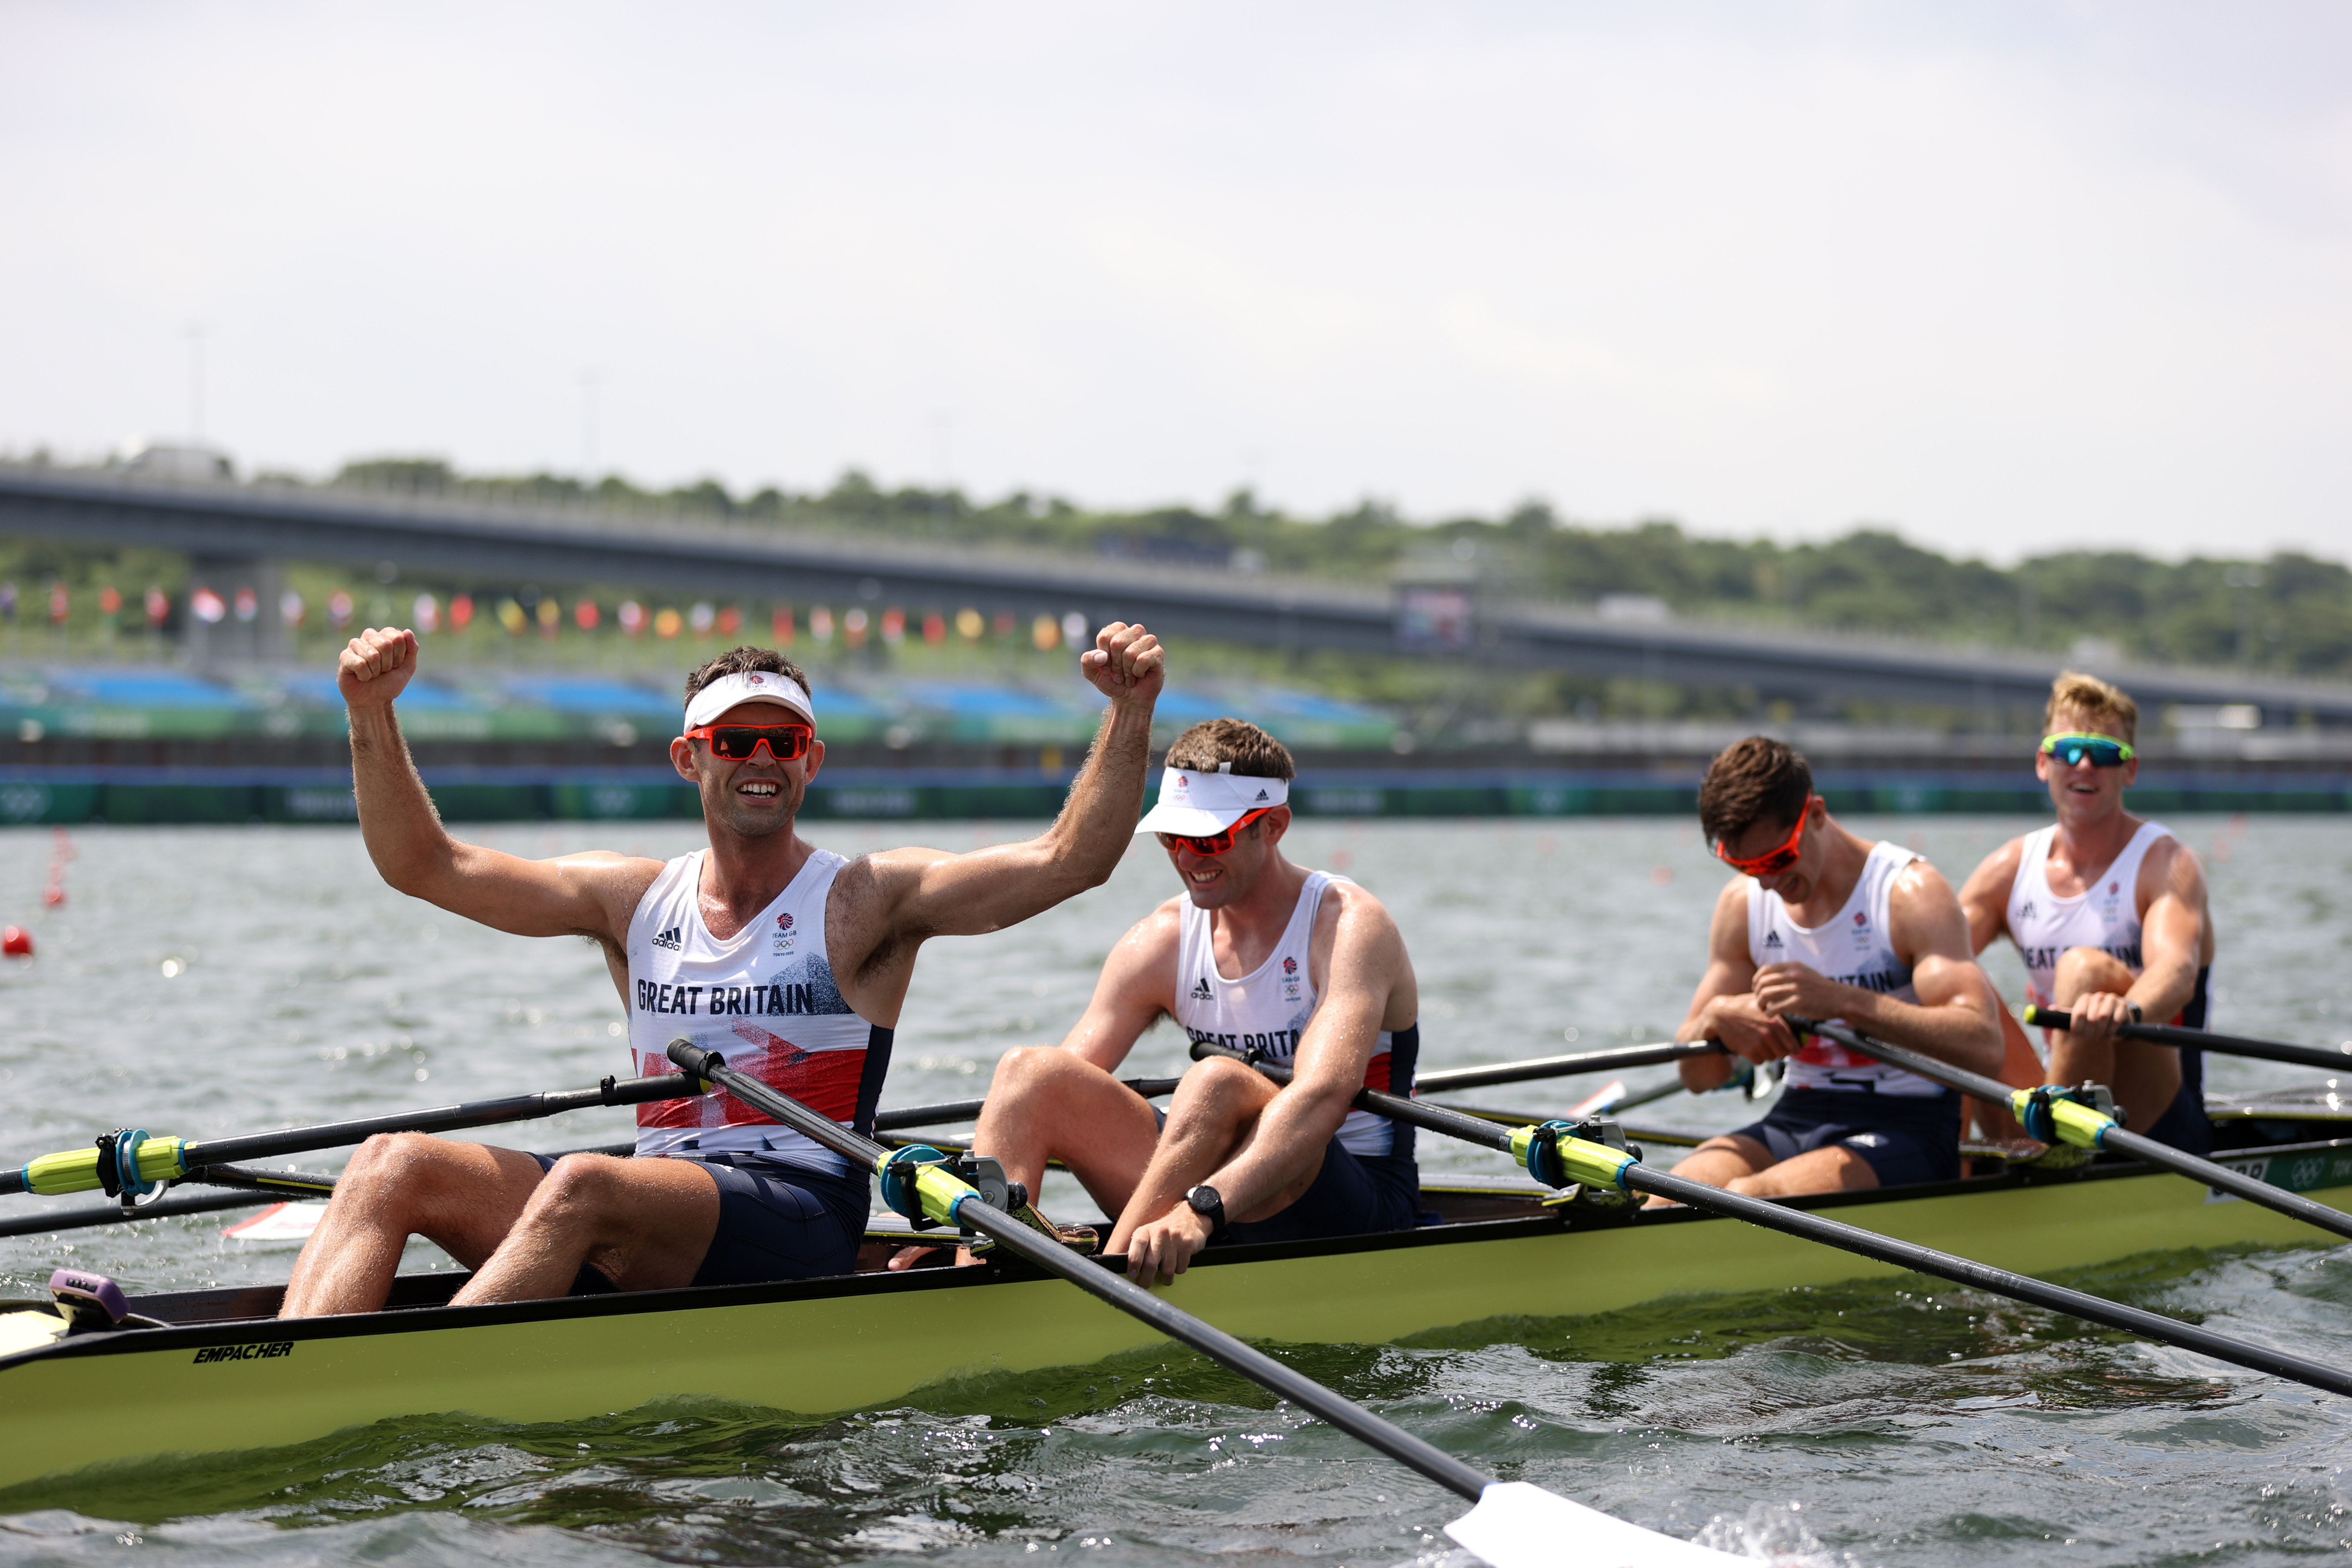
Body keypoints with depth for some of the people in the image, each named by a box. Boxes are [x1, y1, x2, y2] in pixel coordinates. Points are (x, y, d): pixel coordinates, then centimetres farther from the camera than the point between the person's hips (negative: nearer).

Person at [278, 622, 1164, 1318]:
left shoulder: (865, 903, 4)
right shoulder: (634, 901, 15)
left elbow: (1068, 863, -7)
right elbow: (424, 865, 13)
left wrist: (1131, 710, -18)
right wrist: (372, 716, 0)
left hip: (800, 1225, -5)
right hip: (646, 1224, 5)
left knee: (582, 1186, -35)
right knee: (394, 1166, -16)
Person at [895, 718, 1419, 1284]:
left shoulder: (1349, 924, -14)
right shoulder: (1160, 941, 4)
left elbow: (1324, 1095, -32)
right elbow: (1054, 1088, -2)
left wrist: (1203, 1209, -47)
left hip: (1361, 1207, -6)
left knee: (1218, 1082, -35)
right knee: (1028, 1070, -12)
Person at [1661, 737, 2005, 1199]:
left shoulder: (1909, 891, -10)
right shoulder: (1743, 904, 8)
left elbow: (1984, 1047, -24)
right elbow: (1697, 1076, 11)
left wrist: (1842, 1001, -34)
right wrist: (1716, 1018, -13)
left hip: (1904, 1128, -5)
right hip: (1795, 1120, 5)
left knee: (1749, 1197, -32)